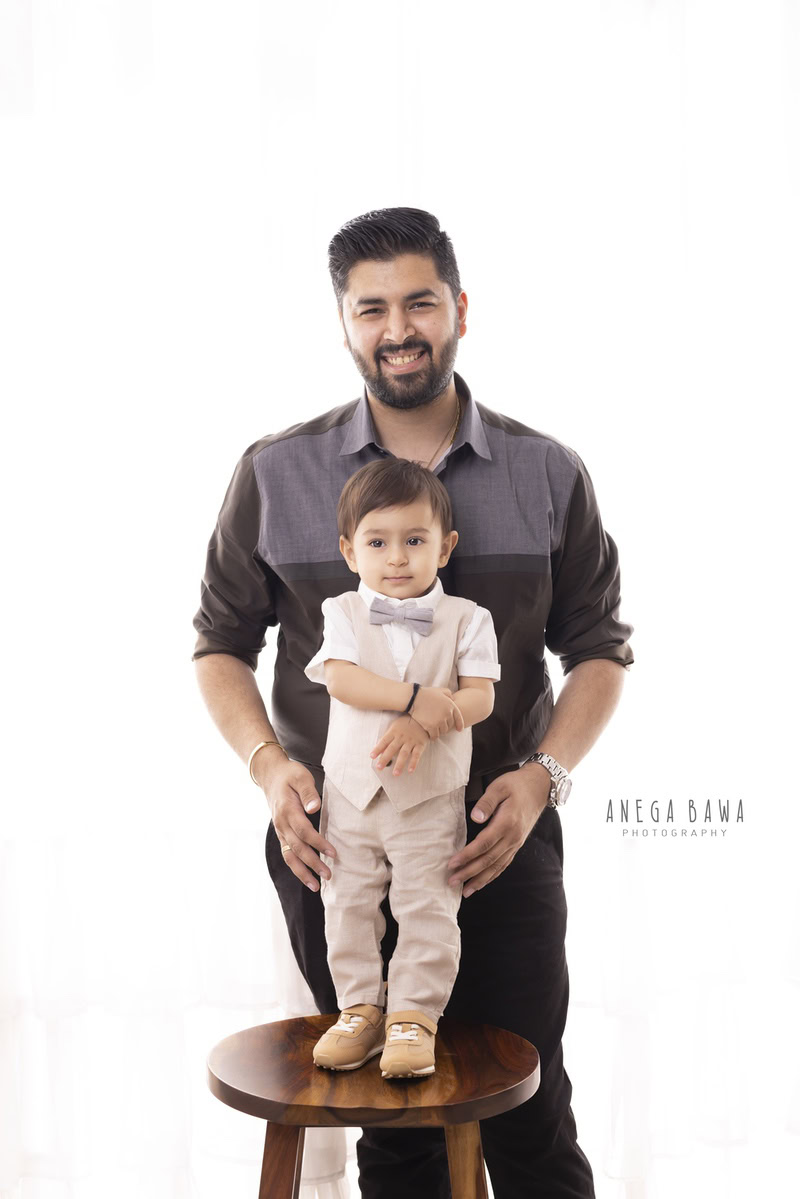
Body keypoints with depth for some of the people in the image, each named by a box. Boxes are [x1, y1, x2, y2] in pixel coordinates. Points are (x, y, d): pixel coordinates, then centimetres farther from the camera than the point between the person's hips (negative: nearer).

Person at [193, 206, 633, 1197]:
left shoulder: (548, 475, 2)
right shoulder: (275, 475, 1)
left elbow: (599, 647, 6)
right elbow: (221, 641, 8)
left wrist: (542, 777, -10)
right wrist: (268, 763, -10)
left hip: (500, 839, 0)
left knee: (528, 1114, 7)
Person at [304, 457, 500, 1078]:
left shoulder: (466, 619, -1)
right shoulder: (343, 613, 2)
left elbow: (480, 697, -10)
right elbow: (342, 680, -14)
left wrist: (418, 725, -26)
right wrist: (417, 696, -26)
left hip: (431, 795, -2)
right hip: (352, 789, 2)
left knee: (428, 908, -2)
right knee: (349, 904, 8)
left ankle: (414, 1016, 10)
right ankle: (359, 1009, 22)